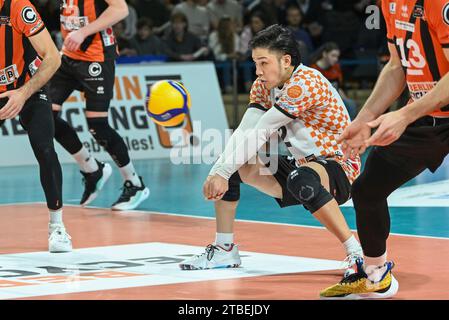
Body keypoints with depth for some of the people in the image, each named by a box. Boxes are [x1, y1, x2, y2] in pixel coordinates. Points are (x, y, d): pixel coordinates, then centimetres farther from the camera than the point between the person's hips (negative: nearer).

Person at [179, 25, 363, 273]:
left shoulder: (305, 82, -22)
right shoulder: (263, 85, 3)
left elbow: (260, 134, -24)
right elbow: (244, 132, -7)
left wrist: (222, 173, -24)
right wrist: (218, 171, -22)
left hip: (339, 168, -8)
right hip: (300, 166, 8)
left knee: (301, 180, -40)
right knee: (232, 164, -1)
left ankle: (357, 254, -33)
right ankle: (224, 248, 7)